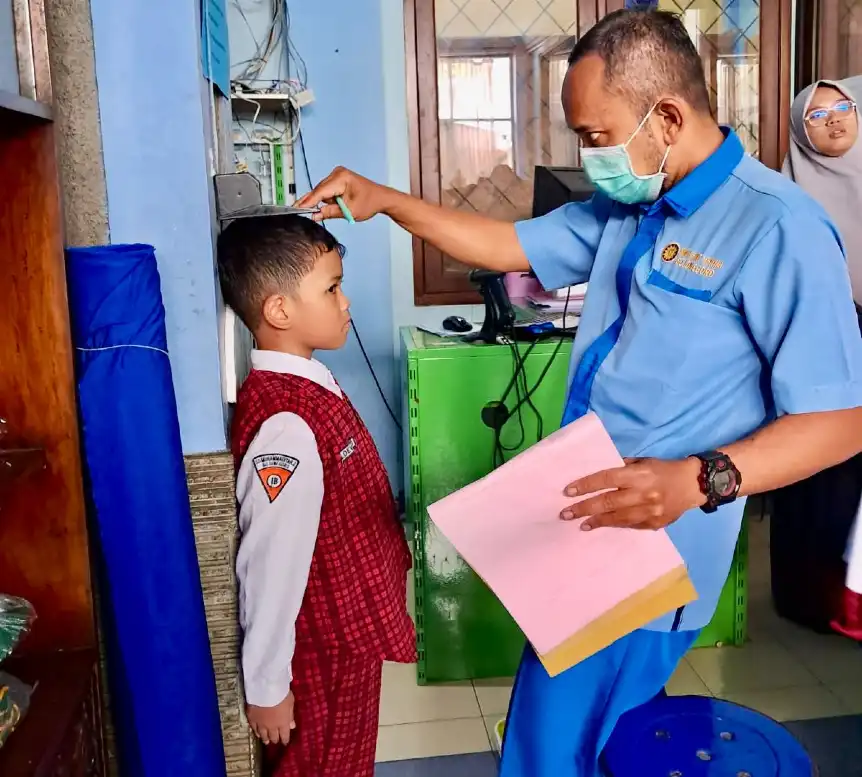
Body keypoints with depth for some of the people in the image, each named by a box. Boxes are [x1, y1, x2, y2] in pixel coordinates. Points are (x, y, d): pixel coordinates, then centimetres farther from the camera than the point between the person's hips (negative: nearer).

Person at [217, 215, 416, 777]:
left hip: (348, 629, 8)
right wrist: (266, 685, -19)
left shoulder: (309, 382, -1)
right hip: (322, 649, -8)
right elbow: (269, 564, -26)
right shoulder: (285, 426, -31)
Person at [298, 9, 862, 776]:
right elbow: (512, 245, 16)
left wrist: (698, 479, -33)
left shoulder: (778, 227, -19)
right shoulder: (628, 207, 7)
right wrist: (383, 198, 8)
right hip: (590, 519, 8)